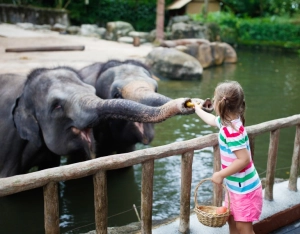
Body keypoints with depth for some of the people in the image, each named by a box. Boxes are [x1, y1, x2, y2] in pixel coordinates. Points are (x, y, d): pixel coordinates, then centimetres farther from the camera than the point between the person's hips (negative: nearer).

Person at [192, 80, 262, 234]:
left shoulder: (232, 131, -28)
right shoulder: (227, 121, 1)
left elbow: (244, 159, -32)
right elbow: (212, 120, 25)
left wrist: (221, 175, -25)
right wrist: (198, 110, 39)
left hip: (245, 188, -10)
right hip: (235, 186, 10)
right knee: (232, 220, 21)